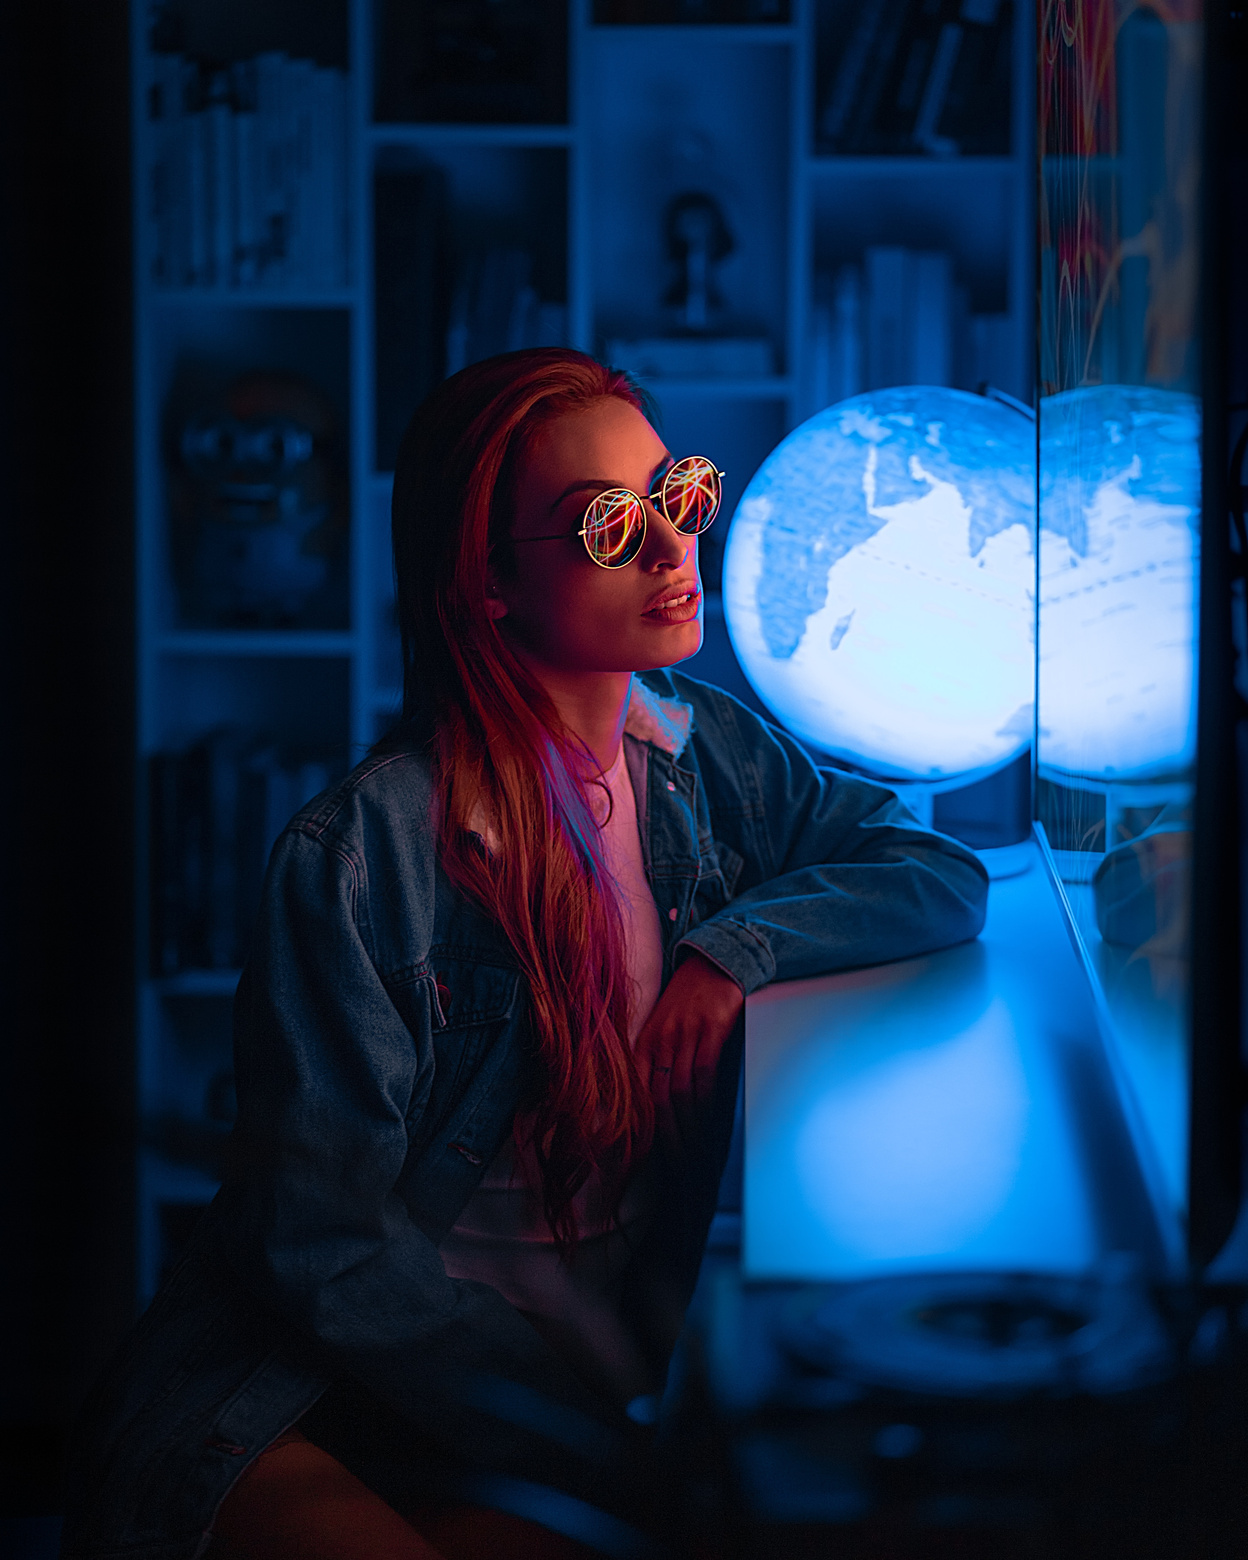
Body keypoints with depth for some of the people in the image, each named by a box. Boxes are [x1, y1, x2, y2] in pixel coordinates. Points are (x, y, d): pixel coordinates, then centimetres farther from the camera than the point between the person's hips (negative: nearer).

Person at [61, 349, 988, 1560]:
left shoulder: (709, 760, 4)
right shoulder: (362, 858, -16)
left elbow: (944, 873, 7)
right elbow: (328, 1250, -15)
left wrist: (743, 946, -11)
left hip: (611, 1383, 6)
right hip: (309, 1427, -5)